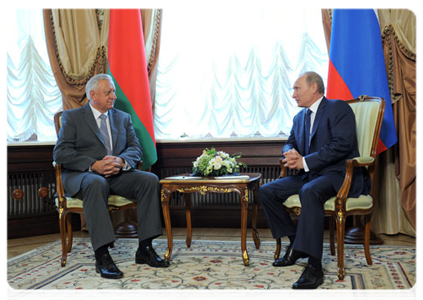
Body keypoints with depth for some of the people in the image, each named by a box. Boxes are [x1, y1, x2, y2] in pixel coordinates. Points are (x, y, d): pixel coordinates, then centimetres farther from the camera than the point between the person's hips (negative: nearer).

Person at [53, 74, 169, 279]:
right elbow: (60, 153, -5)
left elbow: (135, 149, 9)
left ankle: (145, 249, -20)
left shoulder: (123, 118, 19)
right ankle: (102, 256, -37)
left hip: (118, 175, 4)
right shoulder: (72, 117, 7)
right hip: (83, 175, -4)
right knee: (96, 183, -38)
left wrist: (121, 161, -15)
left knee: (150, 180, -23)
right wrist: (94, 165, -19)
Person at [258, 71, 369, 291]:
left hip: (338, 173, -8)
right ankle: (295, 243, 4)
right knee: (266, 191, -6)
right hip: (309, 174, 8)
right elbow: (289, 143, 23)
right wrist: (291, 153, -5)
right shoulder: (299, 117, 20)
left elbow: (343, 144, -18)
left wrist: (305, 162, -20)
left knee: (309, 190, -39)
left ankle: (314, 266, -35)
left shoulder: (338, 108, -5)